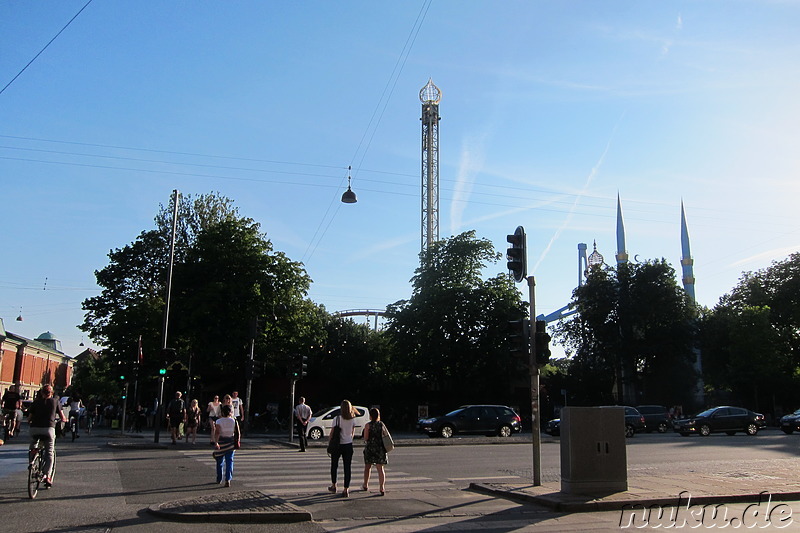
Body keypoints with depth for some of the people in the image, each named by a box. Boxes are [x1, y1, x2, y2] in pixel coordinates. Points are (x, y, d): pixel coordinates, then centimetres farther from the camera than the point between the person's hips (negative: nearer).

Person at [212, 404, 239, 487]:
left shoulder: (219, 421, -9)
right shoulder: (234, 421, -3)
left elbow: (217, 433, -20)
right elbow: (237, 433, 0)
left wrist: (216, 442, -24)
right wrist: (237, 442, 12)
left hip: (221, 442, -1)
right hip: (231, 443, 1)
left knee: (219, 461, 15)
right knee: (229, 461, 4)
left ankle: (219, 479, 27)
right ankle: (228, 480, -7)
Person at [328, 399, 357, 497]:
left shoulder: (337, 419, -12)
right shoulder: (353, 420, -1)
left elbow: (332, 433, -8)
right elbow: (353, 433, 10)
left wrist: (330, 438, 10)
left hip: (338, 445, -2)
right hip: (348, 445, 2)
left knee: (334, 465, 18)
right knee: (347, 467, 5)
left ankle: (333, 486, 29)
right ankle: (346, 490, 3)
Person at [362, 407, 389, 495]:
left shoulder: (368, 425, -10)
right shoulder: (382, 424, 3)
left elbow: (365, 438, -12)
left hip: (370, 448, -3)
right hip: (380, 448, 3)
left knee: (367, 467, 16)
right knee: (380, 468, 3)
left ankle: (365, 485, 30)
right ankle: (382, 488, -7)